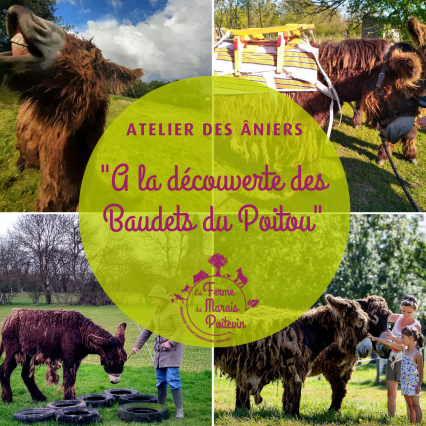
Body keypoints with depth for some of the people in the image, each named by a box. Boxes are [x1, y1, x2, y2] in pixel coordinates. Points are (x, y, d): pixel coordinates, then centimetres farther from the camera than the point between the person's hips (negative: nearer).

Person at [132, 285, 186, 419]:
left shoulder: (174, 309, -15)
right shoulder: (156, 311, 9)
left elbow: (181, 328, -19)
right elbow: (148, 330, 12)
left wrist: (170, 342, -31)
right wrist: (137, 346, 5)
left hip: (173, 346, -7)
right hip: (160, 347, 7)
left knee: (173, 379, -14)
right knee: (160, 379, 7)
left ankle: (179, 410, -9)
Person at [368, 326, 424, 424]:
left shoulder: (417, 354, -12)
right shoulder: (404, 349, 8)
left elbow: (420, 371, -9)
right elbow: (390, 343, 10)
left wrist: (419, 385, -11)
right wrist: (375, 338, 9)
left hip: (413, 382, -7)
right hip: (404, 382, 7)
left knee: (415, 406, -2)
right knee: (409, 406, 11)